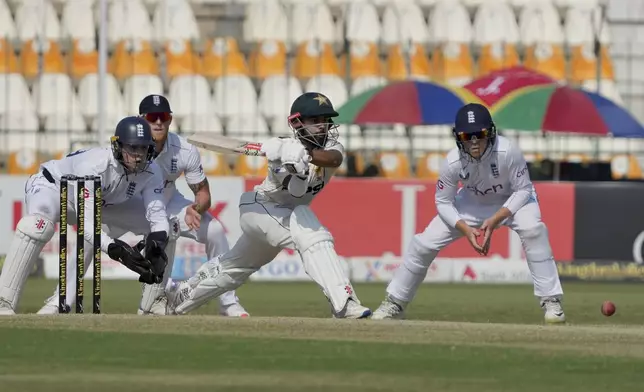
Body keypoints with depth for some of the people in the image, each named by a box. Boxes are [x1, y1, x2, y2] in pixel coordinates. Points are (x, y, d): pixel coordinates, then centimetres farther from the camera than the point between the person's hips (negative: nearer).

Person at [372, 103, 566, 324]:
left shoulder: (508, 152, -35)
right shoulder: (452, 162, -28)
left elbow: (523, 190, -22)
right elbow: (444, 202, -13)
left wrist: (495, 220, -32)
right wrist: (465, 229, -28)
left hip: (512, 200, -2)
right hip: (472, 203, 2)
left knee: (532, 230, -33)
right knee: (425, 242, -6)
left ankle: (551, 301, -24)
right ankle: (395, 303, 15)